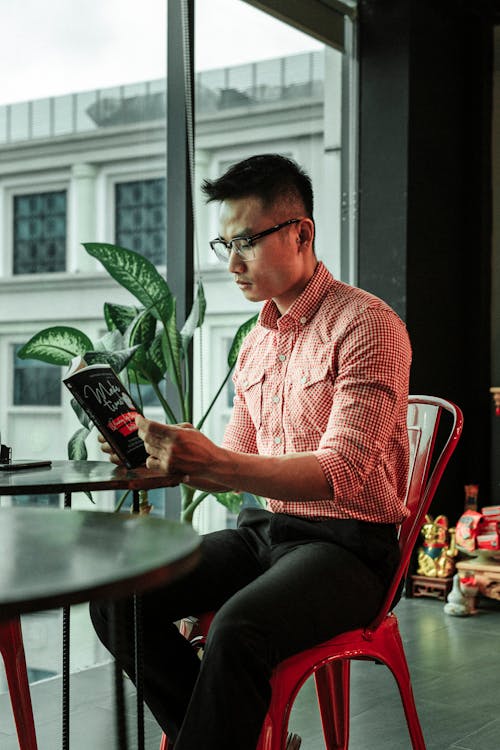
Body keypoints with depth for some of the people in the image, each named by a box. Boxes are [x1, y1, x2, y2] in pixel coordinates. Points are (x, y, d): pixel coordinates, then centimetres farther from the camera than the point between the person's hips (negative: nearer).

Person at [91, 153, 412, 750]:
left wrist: (209, 462, -33)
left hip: (347, 542, -7)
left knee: (239, 629, -35)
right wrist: (161, 457, -5)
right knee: (118, 598, -9)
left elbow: (341, 472, -21)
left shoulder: (366, 324, -11)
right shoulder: (256, 340, 14)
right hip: (264, 527, 8)